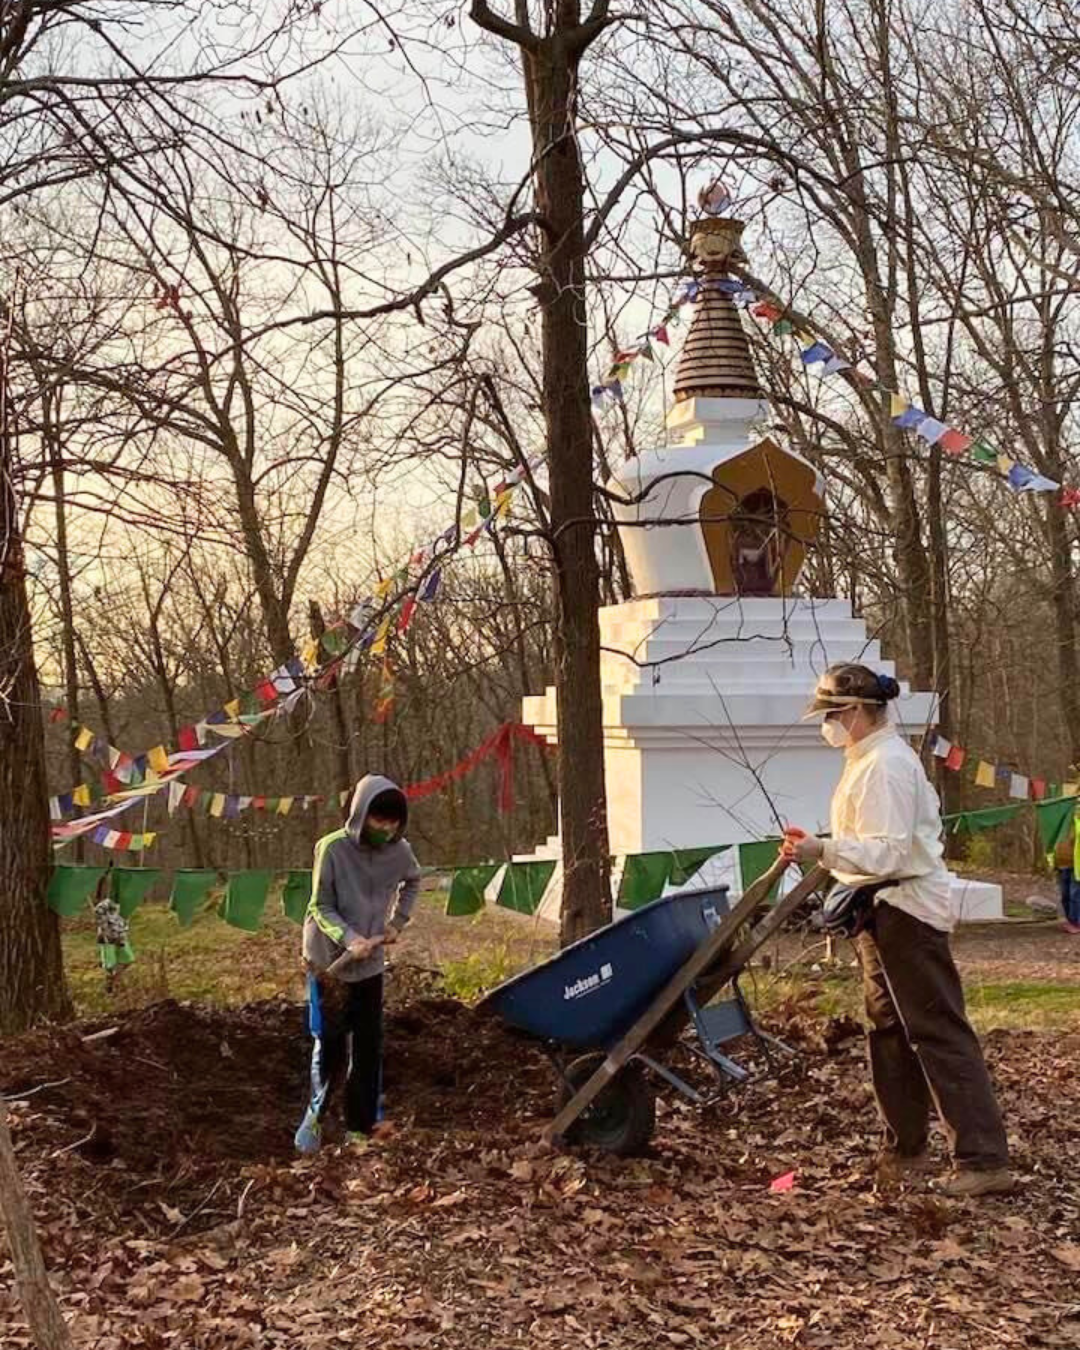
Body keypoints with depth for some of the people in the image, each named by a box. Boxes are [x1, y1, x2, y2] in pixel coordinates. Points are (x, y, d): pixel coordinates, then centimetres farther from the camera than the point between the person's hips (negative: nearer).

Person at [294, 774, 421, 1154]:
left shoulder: (400, 850, -5)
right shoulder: (333, 849, -18)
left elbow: (413, 881, 18)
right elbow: (322, 908, -13)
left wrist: (398, 921, 7)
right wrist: (348, 938, -28)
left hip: (371, 964, 4)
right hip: (329, 962, -4)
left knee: (368, 1049, 5)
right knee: (330, 1046, 2)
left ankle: (360, 1128, 15)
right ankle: (316, 1114, 26)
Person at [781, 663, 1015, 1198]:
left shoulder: (885, 764, -18)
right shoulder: (871, 758, 14)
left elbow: (887, 851, -26)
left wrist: (823, 851, -34)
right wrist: (820, 848, 16)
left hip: (904, 910, -11)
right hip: (885, 911, 11)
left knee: (939, 1031, -9)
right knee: (890, 1028, 15)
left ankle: (984, 1160, -7)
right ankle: (904, 1150, 25)